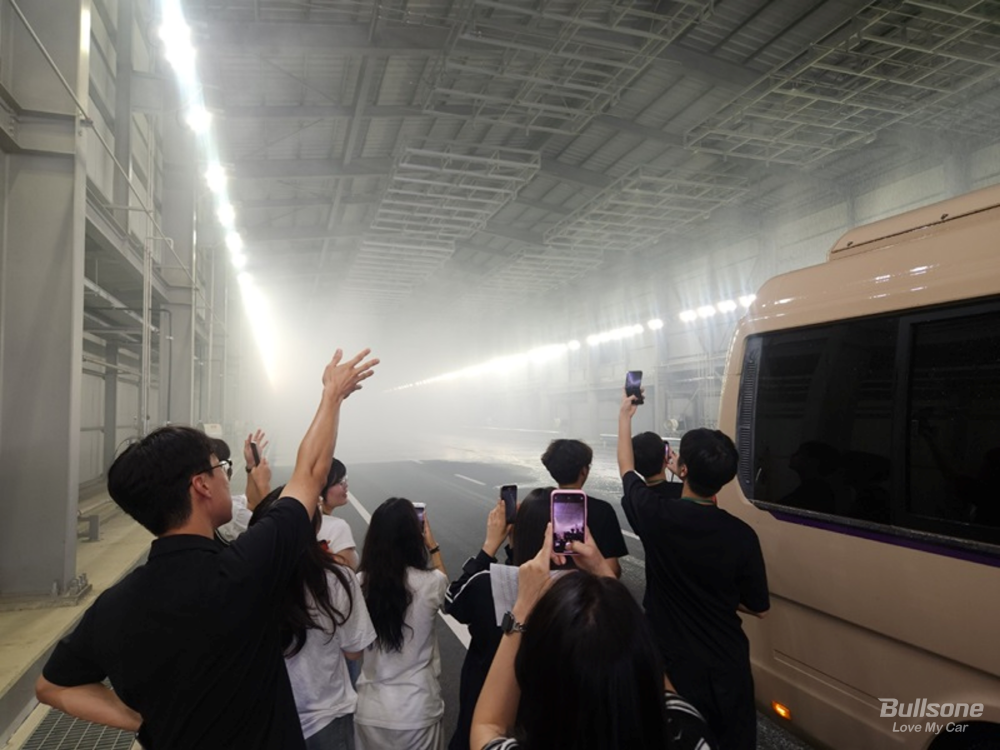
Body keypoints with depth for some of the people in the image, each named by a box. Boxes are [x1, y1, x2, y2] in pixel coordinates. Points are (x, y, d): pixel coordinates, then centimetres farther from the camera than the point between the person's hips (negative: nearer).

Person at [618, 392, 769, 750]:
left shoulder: (657, 515, -20)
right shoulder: (741, 535, -19)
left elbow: (626, 468, 1)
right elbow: (758, 608, -5)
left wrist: (624, 416, 15)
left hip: (672, 664, 0)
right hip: (727, 667, 0)